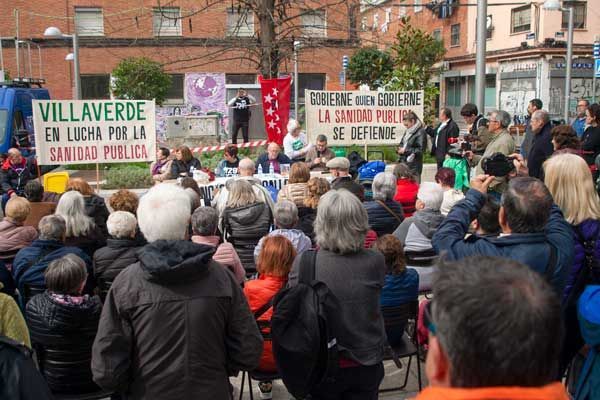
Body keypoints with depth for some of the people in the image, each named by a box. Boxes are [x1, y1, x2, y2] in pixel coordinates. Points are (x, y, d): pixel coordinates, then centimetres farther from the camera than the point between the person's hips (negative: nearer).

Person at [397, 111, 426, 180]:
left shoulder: (420, 132, -12)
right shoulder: (407, 131, 13)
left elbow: (420, 150, -16)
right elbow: (402, 143, 25)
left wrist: (405, 150, -16)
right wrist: (400, 148, 2)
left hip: (414, 165, -8)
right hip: (404, 162, 8)